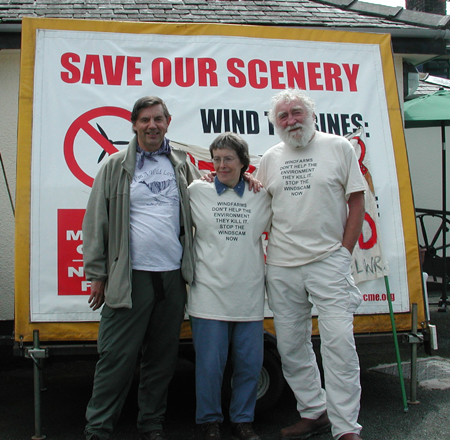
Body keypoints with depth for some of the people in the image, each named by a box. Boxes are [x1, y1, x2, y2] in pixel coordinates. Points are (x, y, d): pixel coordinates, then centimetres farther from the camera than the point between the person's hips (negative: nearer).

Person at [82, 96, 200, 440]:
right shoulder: (116, 167, 4)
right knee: (117, 356, -2)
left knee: (162, 357, 11)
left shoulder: (182, 164, 13)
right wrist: (97, 274, -1)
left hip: (173, 276, 3)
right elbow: (96, 223, 3)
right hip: (130, 277, -3)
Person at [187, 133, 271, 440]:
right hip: (210, 291, -2)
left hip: (249, 295, 2)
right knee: (210, 364, 3)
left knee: (250, 363, 7)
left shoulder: (261, 195, 9)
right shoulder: (197, 191, 5)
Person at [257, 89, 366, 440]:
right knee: (291, 346, 9)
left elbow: (356, 202, 1)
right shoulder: (270, 159, 12)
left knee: (339, 342, -9)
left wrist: (344, 252, -4)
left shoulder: (339, 148, 2)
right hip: (281, 266, 4)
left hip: (329, 261, -4)